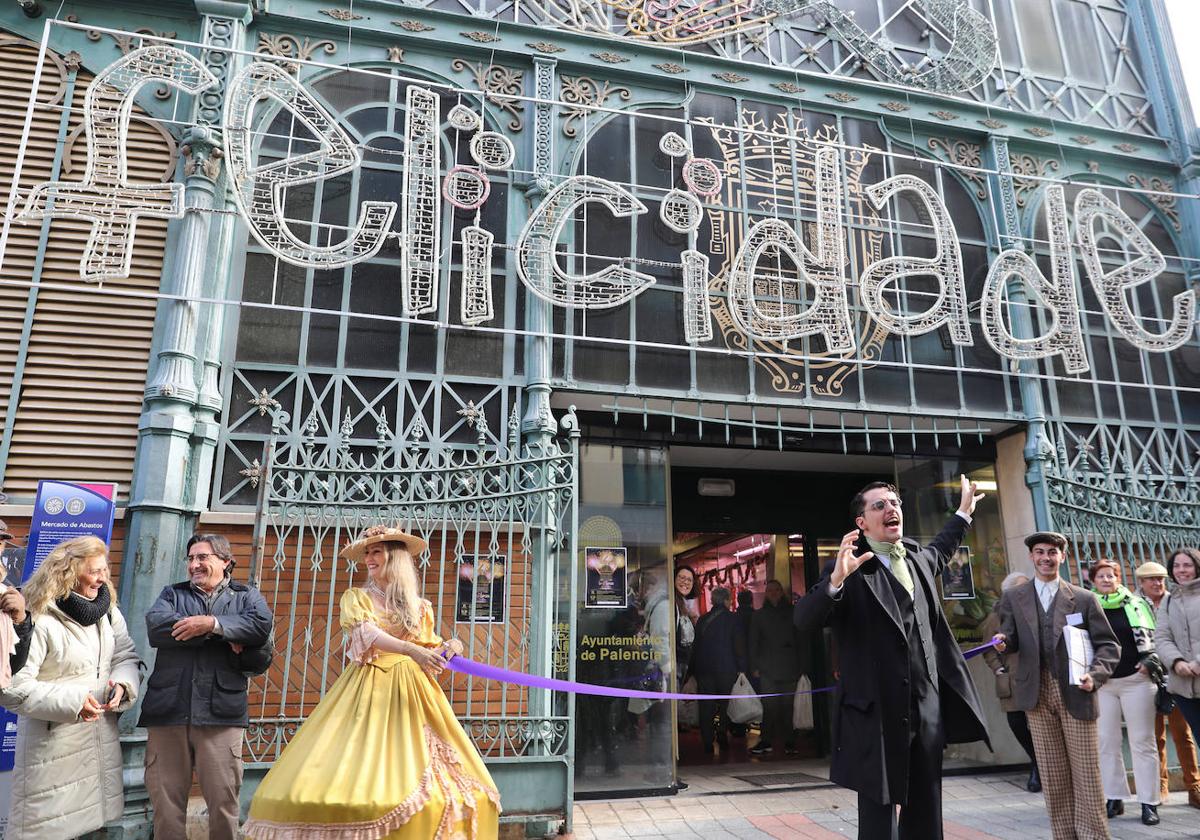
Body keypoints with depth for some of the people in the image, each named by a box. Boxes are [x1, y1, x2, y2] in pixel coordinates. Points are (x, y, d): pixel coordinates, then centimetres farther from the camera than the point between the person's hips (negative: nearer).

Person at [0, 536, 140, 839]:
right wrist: (71, 701, -24)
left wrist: (122, 684, -11)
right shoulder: (39, 620, -18)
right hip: (52, 745, -6)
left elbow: (127, 656, 9)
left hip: (102, 740, 6)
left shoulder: (107, 610, 4)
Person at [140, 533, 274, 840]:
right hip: (168, 710, 2)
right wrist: (226, 636, -9)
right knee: (166, 801, 8)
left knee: (223, 802, 3)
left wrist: (212, 624, -15)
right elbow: (156, 627, -5)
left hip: (220, 712, -2)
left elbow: (261, 625, -9)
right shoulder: (172, 593, 17)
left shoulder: (246, 596, 12)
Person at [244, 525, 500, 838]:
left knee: (419, 784, -4)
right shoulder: (355, 598, 5)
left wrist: (448, 648, -9)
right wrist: (410, 650, -28)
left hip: (410, 694, 2)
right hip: (366, 692, -1)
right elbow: (367, 633, -13)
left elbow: (430, 649, 14)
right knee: (352, 778, -10)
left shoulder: (420, 607, 12)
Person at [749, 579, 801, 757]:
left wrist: (801, 664, 0)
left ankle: (790, 742, 8)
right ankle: (766, 742, 2)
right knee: (769, 706, -3)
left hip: (789, 667, 0)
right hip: (767, 668, 0)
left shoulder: (791, 613, 10)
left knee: (788, 705, 0)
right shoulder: (759, 615, 11)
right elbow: (753, 642, 10)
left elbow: (800, 638, 8)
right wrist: (755, 666, 2)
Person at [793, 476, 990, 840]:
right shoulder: (852, 568, -11)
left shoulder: (916, 558, 12)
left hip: (927, 709, 7)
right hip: (876, 713, -7)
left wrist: (963, 513, 43)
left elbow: (939, 551, 39)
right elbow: (804, 620, -22)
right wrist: (836, 579, -38)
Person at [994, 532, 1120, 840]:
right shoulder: (1013, 598, 8)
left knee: (1086, 773, 4)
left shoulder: (1084, 599, 5)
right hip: (1037, 694, 1)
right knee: (1052, 775, 8)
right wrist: (1003, 642, -19)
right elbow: (1011, 640, 5)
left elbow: (1108, 645, 4)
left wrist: (1095, 675, -13)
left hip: (1076, 693, -1)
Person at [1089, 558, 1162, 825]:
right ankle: (1114, 798, 14)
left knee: (1142, 742, 2)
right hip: (1102, 683, 1)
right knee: (1107, 742, 4)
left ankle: (1149, 802, 10)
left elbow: (1156, 636, 8)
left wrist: (1151, 661, -6)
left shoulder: (1137, 604, 4)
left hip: (1136, 680, -1)